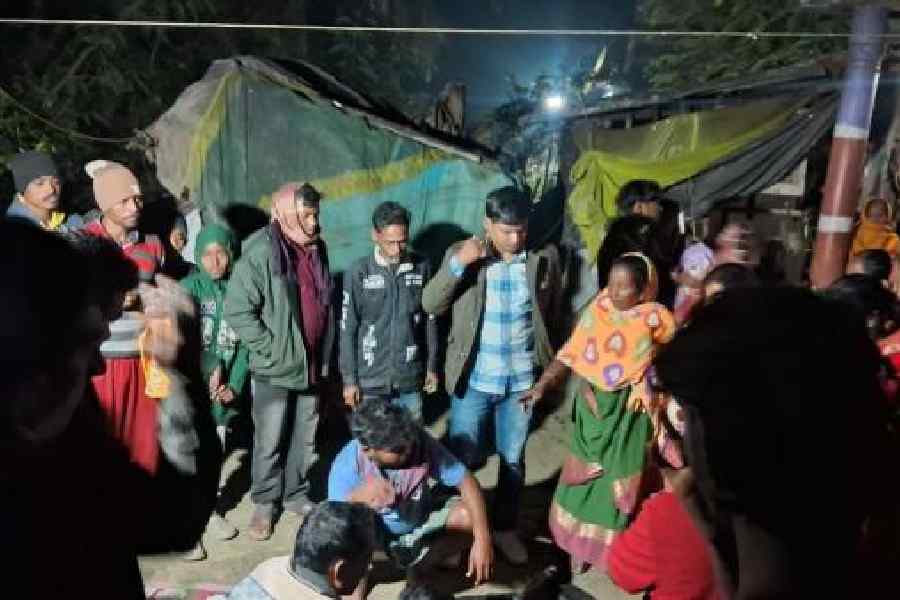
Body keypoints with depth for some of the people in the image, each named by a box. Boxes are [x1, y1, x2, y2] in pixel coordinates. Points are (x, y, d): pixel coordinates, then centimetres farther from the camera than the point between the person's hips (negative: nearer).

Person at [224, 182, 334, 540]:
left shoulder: (317, 249, 4)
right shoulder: (261, 253, -16)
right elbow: (237, 310, -17)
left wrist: (325, 355, 12)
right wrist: (270, 349, -16)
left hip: (312, 365, 6)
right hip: (275, 368, -6)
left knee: (305, 440, 17)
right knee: (269, 442, 8)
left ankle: (297, 494, 34)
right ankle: (264, 502, 26)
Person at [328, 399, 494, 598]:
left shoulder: (419, 441, -27)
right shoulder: (347, 465, -31)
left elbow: (466, 481, -23)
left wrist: (482, 539, -33)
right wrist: (357, 498, -54)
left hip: (420, 522, 2)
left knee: (469, 517, -23)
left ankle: (417, 567, 4)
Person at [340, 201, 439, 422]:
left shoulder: (421, 268, -3)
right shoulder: (358, 272, -9)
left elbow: (429, 321, 6)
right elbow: (348, 330, -4)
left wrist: (432, 367, 9)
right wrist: (349, 379, -4)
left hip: (411, 381, 2)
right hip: (371, 382, -2)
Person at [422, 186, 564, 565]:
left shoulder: (545, 259, -5)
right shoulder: (461, 253, -7)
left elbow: (555, 316, 5)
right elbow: (430, 305, -11)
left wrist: (552, 367, 6)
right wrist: (458, 263, -24)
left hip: (522, 382, 1)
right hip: (473, 381, -1)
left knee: (513, 460, 17)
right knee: (464, 460, 11)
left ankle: (505, 528, 39)